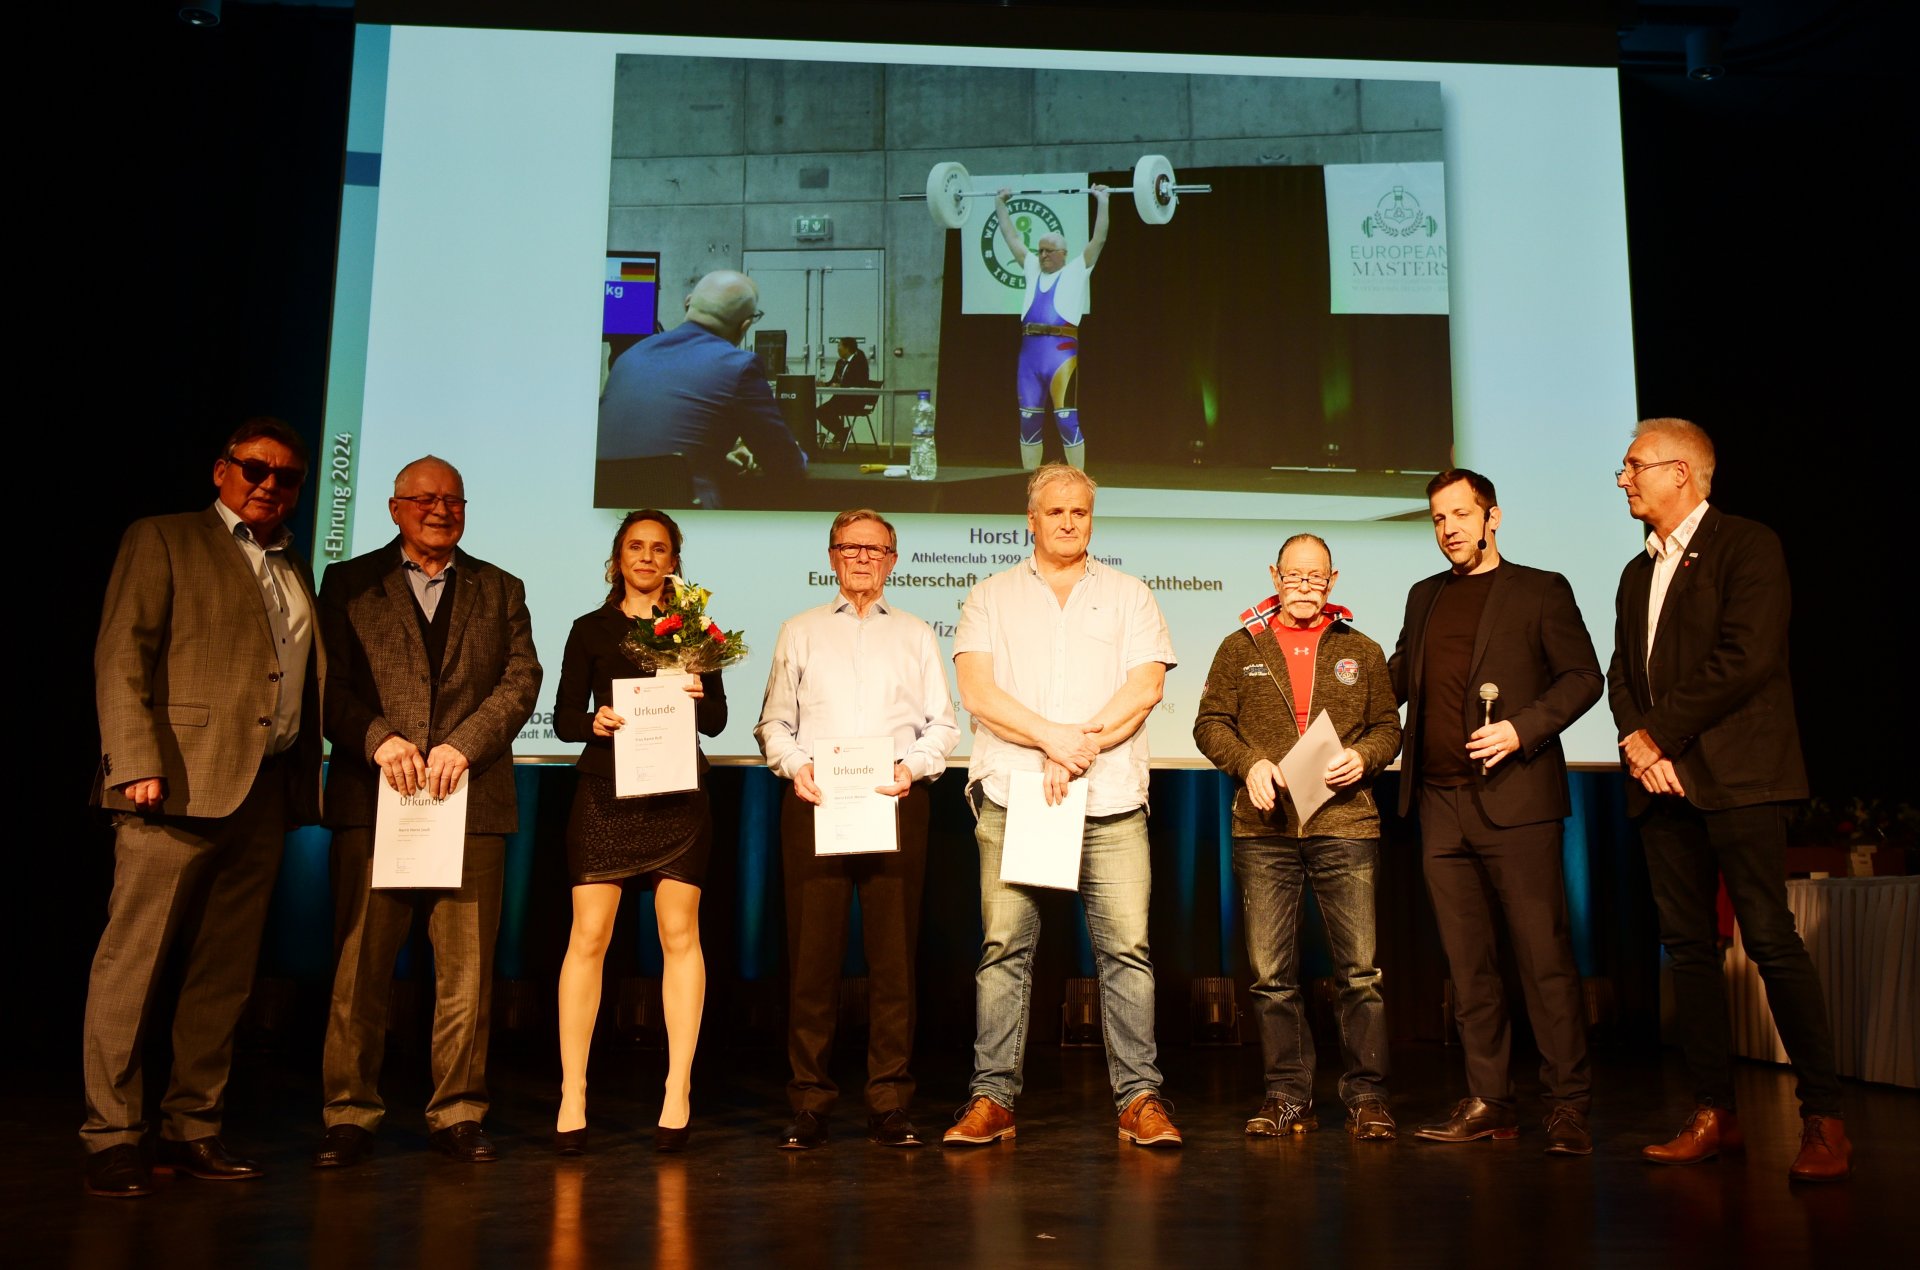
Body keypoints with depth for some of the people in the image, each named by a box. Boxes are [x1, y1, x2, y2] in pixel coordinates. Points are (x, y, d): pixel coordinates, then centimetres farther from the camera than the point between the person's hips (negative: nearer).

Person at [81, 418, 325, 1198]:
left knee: (226, 973, 8)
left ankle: (191, 1130, 16)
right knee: (131, 960, -3)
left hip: (265, 790, 6)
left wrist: (308, 777, 9)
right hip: (180, 782, -6)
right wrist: (136, 763, -16)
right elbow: (122, 656, -5)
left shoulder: (296, 571, 21)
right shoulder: (163, 541, 5)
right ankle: (111, 1139, 5)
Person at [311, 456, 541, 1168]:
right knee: (359, 965, 1)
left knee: (467, 968, 2)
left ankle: (458, 1114, 12)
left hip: (472, 801, 1)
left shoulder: (501, 591, 16)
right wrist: (378, 740, -13)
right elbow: (328, 681, 3)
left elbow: (521, 680, 4)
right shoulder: (349, 583, 13)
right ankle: (351, 1115, 12)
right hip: (373, 798, -1)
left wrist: (463, 743, -10)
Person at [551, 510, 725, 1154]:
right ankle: (572, 1095, 3)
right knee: (588, 937, -5)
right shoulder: (591, 629, 11)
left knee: (680, 935, -1)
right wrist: (594, 722, -15)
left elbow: (717, 719, 6)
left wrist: (699, 698, -15)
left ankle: (678, 1092, 6)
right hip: (606, 794, 0)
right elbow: (563, 716, 6)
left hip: (678, 796, 0)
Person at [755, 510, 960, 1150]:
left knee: (894, 955, -1)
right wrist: (794, 764, -5)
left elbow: (943, 723, 12)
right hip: (813, 802, 0)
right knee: (812, 953, -2)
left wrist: (912, 766, -6)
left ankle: (889, 1104, 6)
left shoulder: (916, 635, 18)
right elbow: (774, 720, 13)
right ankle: (809, 1104, 6)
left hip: (896, 803, 0)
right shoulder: (800, 632, 17)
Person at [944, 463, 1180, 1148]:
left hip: (1111, 799, 0)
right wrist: (1052, 737, -11)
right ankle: (993, 1097, 5)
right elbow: (976, 689, 0)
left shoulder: (1128, 595, 16)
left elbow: (1147, 686, 3)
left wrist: (1082, 744, -9)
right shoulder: (991, 597, 14)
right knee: (1004, 946, -2)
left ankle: (1140, 1097, 5)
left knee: (1127, 946, -4)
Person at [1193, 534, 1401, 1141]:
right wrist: (1249, 763, -10)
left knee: (1361, 971, -1)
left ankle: (1366, 1096, 11)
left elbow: (1388, 727, 14)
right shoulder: (1241, 647, 11)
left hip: (1345, 825, 0)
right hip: (1263, 829, 0)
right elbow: (1210, 723, 7)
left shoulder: (1362, 652, 14)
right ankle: (1288, 1096, 14)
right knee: (1271, 974, 3)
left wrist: (1364, 757, -7)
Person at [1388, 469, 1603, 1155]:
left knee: (1544, 957, -4)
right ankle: (1487, 1103, 15)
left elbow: (1582, 677, -1)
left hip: (1514, 801, -5)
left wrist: (1522, 729, -14)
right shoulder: (1424, 597, 19)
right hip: (1442, 807, 5)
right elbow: (1396, 679, 25)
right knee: (1468, 963, 8)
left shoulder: (1540, 590, 4)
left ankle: (1568, 1106, 4)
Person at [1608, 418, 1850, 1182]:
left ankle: (1824, 1121, 1)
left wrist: (1661, 735, -12)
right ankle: (1714, 1115, 12)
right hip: (1661, 779, 7)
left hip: (1734, 775, -7)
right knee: (1688, 945, 6)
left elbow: (1746, 659, -14)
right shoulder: (1637, 573, 20)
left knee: (1771, 941, -8)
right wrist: (1636, 741, -4)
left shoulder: (1747, 546, -3)